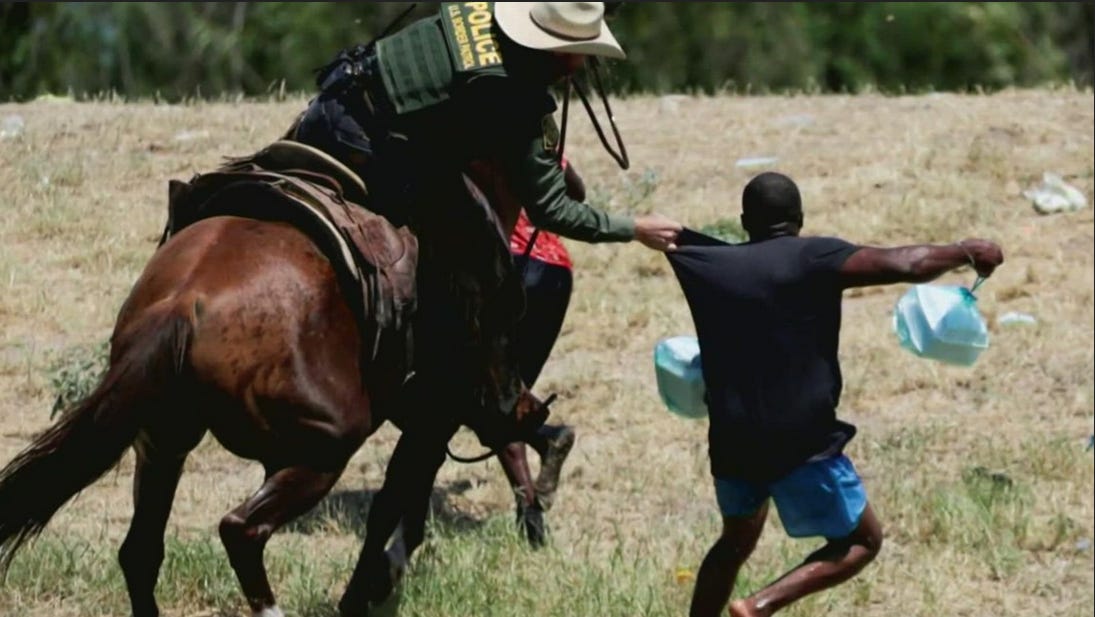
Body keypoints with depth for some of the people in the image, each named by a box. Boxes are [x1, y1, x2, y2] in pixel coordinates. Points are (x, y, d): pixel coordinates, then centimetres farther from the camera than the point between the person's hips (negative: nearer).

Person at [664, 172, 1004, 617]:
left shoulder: (707, 264, 9)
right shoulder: (813, 259, -7)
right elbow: (906, 265, -16)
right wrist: (964, 253, 0)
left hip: (731, 443, 6)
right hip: (800, 443, -6)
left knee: (735, 542, 28)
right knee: (862, 540, 9)